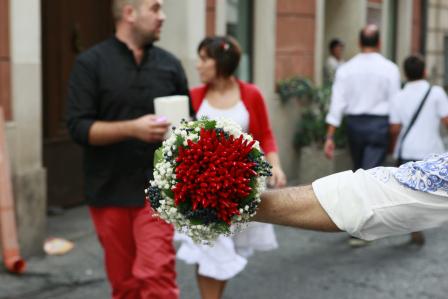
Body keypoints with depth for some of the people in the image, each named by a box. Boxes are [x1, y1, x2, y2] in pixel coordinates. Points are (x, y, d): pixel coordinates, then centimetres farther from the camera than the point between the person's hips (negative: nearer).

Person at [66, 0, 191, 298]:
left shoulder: (169, 64, 6)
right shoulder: (91, 63, -3)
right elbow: (78, 127, -10)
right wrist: (132, 128, -21)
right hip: (109, 192, 0)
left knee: (156, 274, -11)